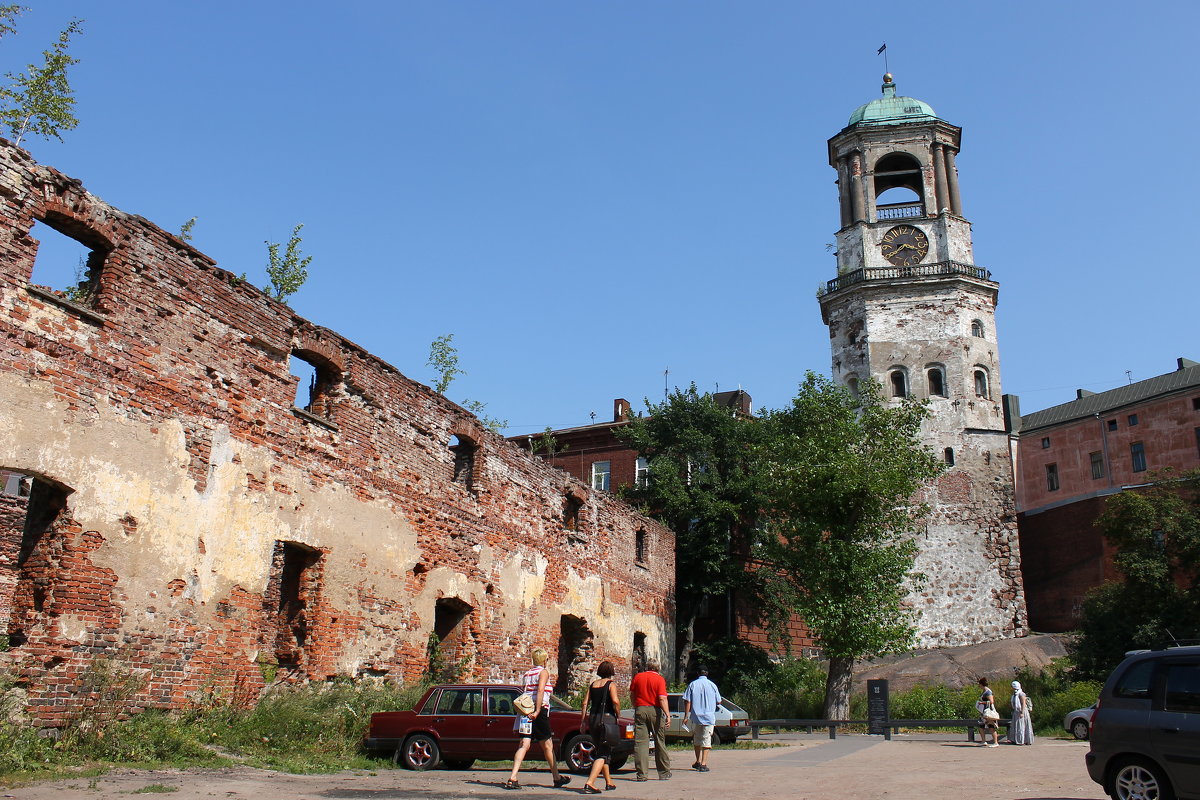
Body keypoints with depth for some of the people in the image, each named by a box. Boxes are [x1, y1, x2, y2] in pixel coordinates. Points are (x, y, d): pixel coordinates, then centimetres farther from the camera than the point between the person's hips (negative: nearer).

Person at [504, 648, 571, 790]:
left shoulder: (526, 673, 16)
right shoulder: (543, 672, -4)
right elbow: (540, 691, -18)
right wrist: (537, 711, -22)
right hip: (540, 711, -6)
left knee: (524, 744, -1)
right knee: (547, 746, 6)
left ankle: (512, 779, -15)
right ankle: (557, 778, 19)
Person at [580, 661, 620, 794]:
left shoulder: (593, 684, 11)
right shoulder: (610, 684, -4)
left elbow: (585, 704, 8)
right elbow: (615, 701, -17)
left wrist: (582, 721, 12)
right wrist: (617, 713, -1)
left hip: (592, 718, 6)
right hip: (607, 718, -6)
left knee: (600, 750, 20)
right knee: (603, 753, -4)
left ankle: (609, 782, 30)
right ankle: (590, 783, -19)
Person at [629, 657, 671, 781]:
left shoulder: (637, 677, 6)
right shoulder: (659, 679, -4)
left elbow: (632, 695, 13)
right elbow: (662, 698, -15)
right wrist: (667, 714, -17)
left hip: (640, 710, 2)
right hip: (655, 711, -1)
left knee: (640, 743, 3)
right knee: (660, 742, 9)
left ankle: (641, 774, -1)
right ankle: (664, 773, 16)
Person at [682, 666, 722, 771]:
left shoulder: (692, 685, 0)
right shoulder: (712, 685, 1)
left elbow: (687, 701, -4)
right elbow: (718, 702, 7)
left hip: (696, 717, 1)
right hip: (709, 717, -1)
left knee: (696, 739, 16)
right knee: (706, 739, 2)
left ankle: (698, 761, 19)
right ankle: (703, 763, -4)